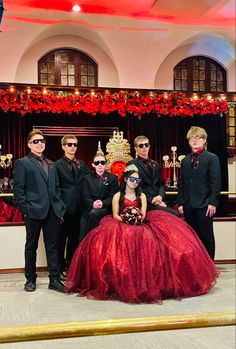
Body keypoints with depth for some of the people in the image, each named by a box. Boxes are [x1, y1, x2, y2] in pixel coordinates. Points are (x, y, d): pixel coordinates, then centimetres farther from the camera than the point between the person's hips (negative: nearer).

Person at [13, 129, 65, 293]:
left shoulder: (51, 164, 17)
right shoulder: (22, 163, 1)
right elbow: (18, 189, -5)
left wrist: (60, 208, 8)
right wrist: (25, 209, -12)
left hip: (52, 212, 4)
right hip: (34, 212, -4)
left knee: (53, 247, 6)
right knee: (31, 247, 8)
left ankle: (54, 279, 13)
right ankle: (30, 280, 20)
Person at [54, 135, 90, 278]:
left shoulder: (82, 164, 12)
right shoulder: (57, 165, -2)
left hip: (78, 208, 4)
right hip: (64, 207, -4)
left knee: (74, 238, 12)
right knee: (62, 238, 4)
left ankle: (71, 266, 24)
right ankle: (61, 267, 15)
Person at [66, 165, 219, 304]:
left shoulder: (142, 196, 17)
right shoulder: (118, 196, 12)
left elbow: (143, 215, 4)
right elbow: (115, 215, 2)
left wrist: (136, 218, -17)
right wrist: (126, 220, -16)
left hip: (140, 228, 2)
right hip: (121, 228, -2)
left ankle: (146, 283, -21)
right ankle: (122, 285, -25)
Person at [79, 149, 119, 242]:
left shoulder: (112, 178, 9)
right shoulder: (88, 178, 15)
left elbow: (113, 196, 1)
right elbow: (85, 196, 5)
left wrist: (102, 203, -19)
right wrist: (92, 204, -17)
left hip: (105, 208, -2)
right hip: (90, 208, 2)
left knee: (93, 213, -35)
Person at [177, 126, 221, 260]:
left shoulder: (212, 158, -1)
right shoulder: (185, 161, 15)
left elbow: (216, 182, -7)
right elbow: (181, 183, 14)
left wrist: (213, 202, -14)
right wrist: (180, 202, 7)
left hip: (204, 205, -5)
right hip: (189, 205, 5)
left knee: (206, 237, 2)